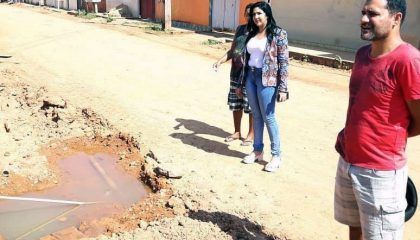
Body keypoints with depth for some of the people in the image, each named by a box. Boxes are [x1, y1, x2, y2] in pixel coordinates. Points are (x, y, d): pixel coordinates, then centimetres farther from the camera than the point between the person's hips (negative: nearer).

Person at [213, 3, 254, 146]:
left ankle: (251, 134, 18)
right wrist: (220, 61, 3)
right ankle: (237, 132, 28)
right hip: (236, 73, 6)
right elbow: (232, 50, 16)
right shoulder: (240, 29, 11)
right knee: (235, 104, 13)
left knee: (252, 107, 3)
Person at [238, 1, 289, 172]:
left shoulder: (278, 34, -7)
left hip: (267, 80, -6)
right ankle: (257, 151, 24)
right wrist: (241, 83, 14)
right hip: (251, 77, 6)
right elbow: (247, 59, 14)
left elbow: (284, 62, -11)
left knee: (268, 117, -1)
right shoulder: (252, 34, 11)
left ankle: (276, 156, 11)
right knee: (256, 116, 12)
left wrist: (283, 88, -16)